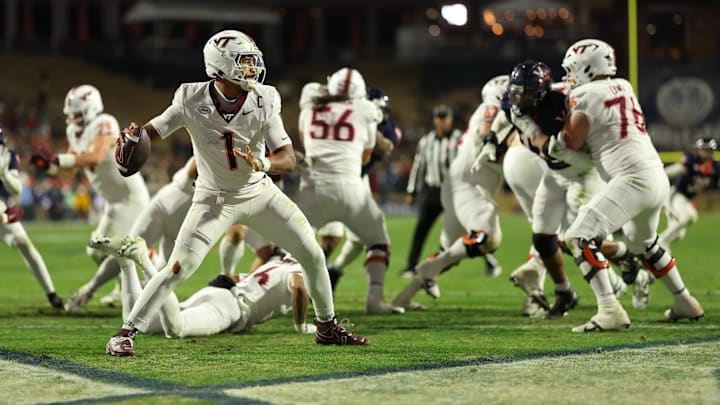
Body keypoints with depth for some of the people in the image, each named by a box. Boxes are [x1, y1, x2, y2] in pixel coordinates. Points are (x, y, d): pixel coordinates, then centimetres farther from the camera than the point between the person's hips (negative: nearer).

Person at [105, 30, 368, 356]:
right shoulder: (193, 101, -20)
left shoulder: (263, 101, -17)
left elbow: (288, 159, -18)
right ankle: (125, 334, -3)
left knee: (312, 255, 4)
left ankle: (327, 328, 25)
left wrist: (262, 164, -40)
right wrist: (133, 135, -33)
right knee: (177, 269, -14)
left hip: (260, 192, 3)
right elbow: (154, 131, -9)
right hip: (214, 199, -3)